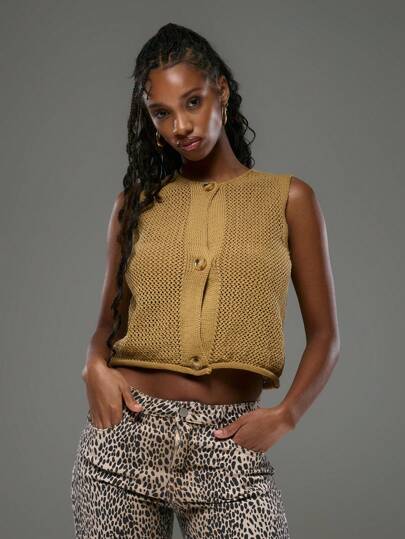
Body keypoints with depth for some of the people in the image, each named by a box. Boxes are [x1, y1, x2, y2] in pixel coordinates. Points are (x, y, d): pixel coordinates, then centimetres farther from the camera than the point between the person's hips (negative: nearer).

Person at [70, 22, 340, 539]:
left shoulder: (288, 198, 4)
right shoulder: (135, 202, 8)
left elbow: (324, 334, 6)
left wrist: (286, 414, -9)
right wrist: (95, 366, -5)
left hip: (230, 444, -1)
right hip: (126, 432, 2)